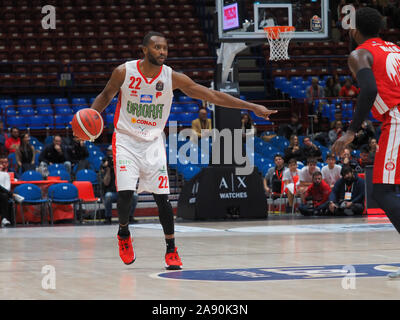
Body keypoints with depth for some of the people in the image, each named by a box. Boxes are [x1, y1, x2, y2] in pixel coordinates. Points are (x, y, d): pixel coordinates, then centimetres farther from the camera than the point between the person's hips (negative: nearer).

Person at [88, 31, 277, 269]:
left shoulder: (172, 77, -10)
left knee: (162, 195, -7)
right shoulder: (124, 72, -11)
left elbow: (212, 95, -10)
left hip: (153, 142, 1)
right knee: (125, 193, -12)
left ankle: (171, 250, 3)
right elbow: (105, 96, 8)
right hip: (126, 139, -1)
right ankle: (124, 233, 18)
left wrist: (253, 107, -14)